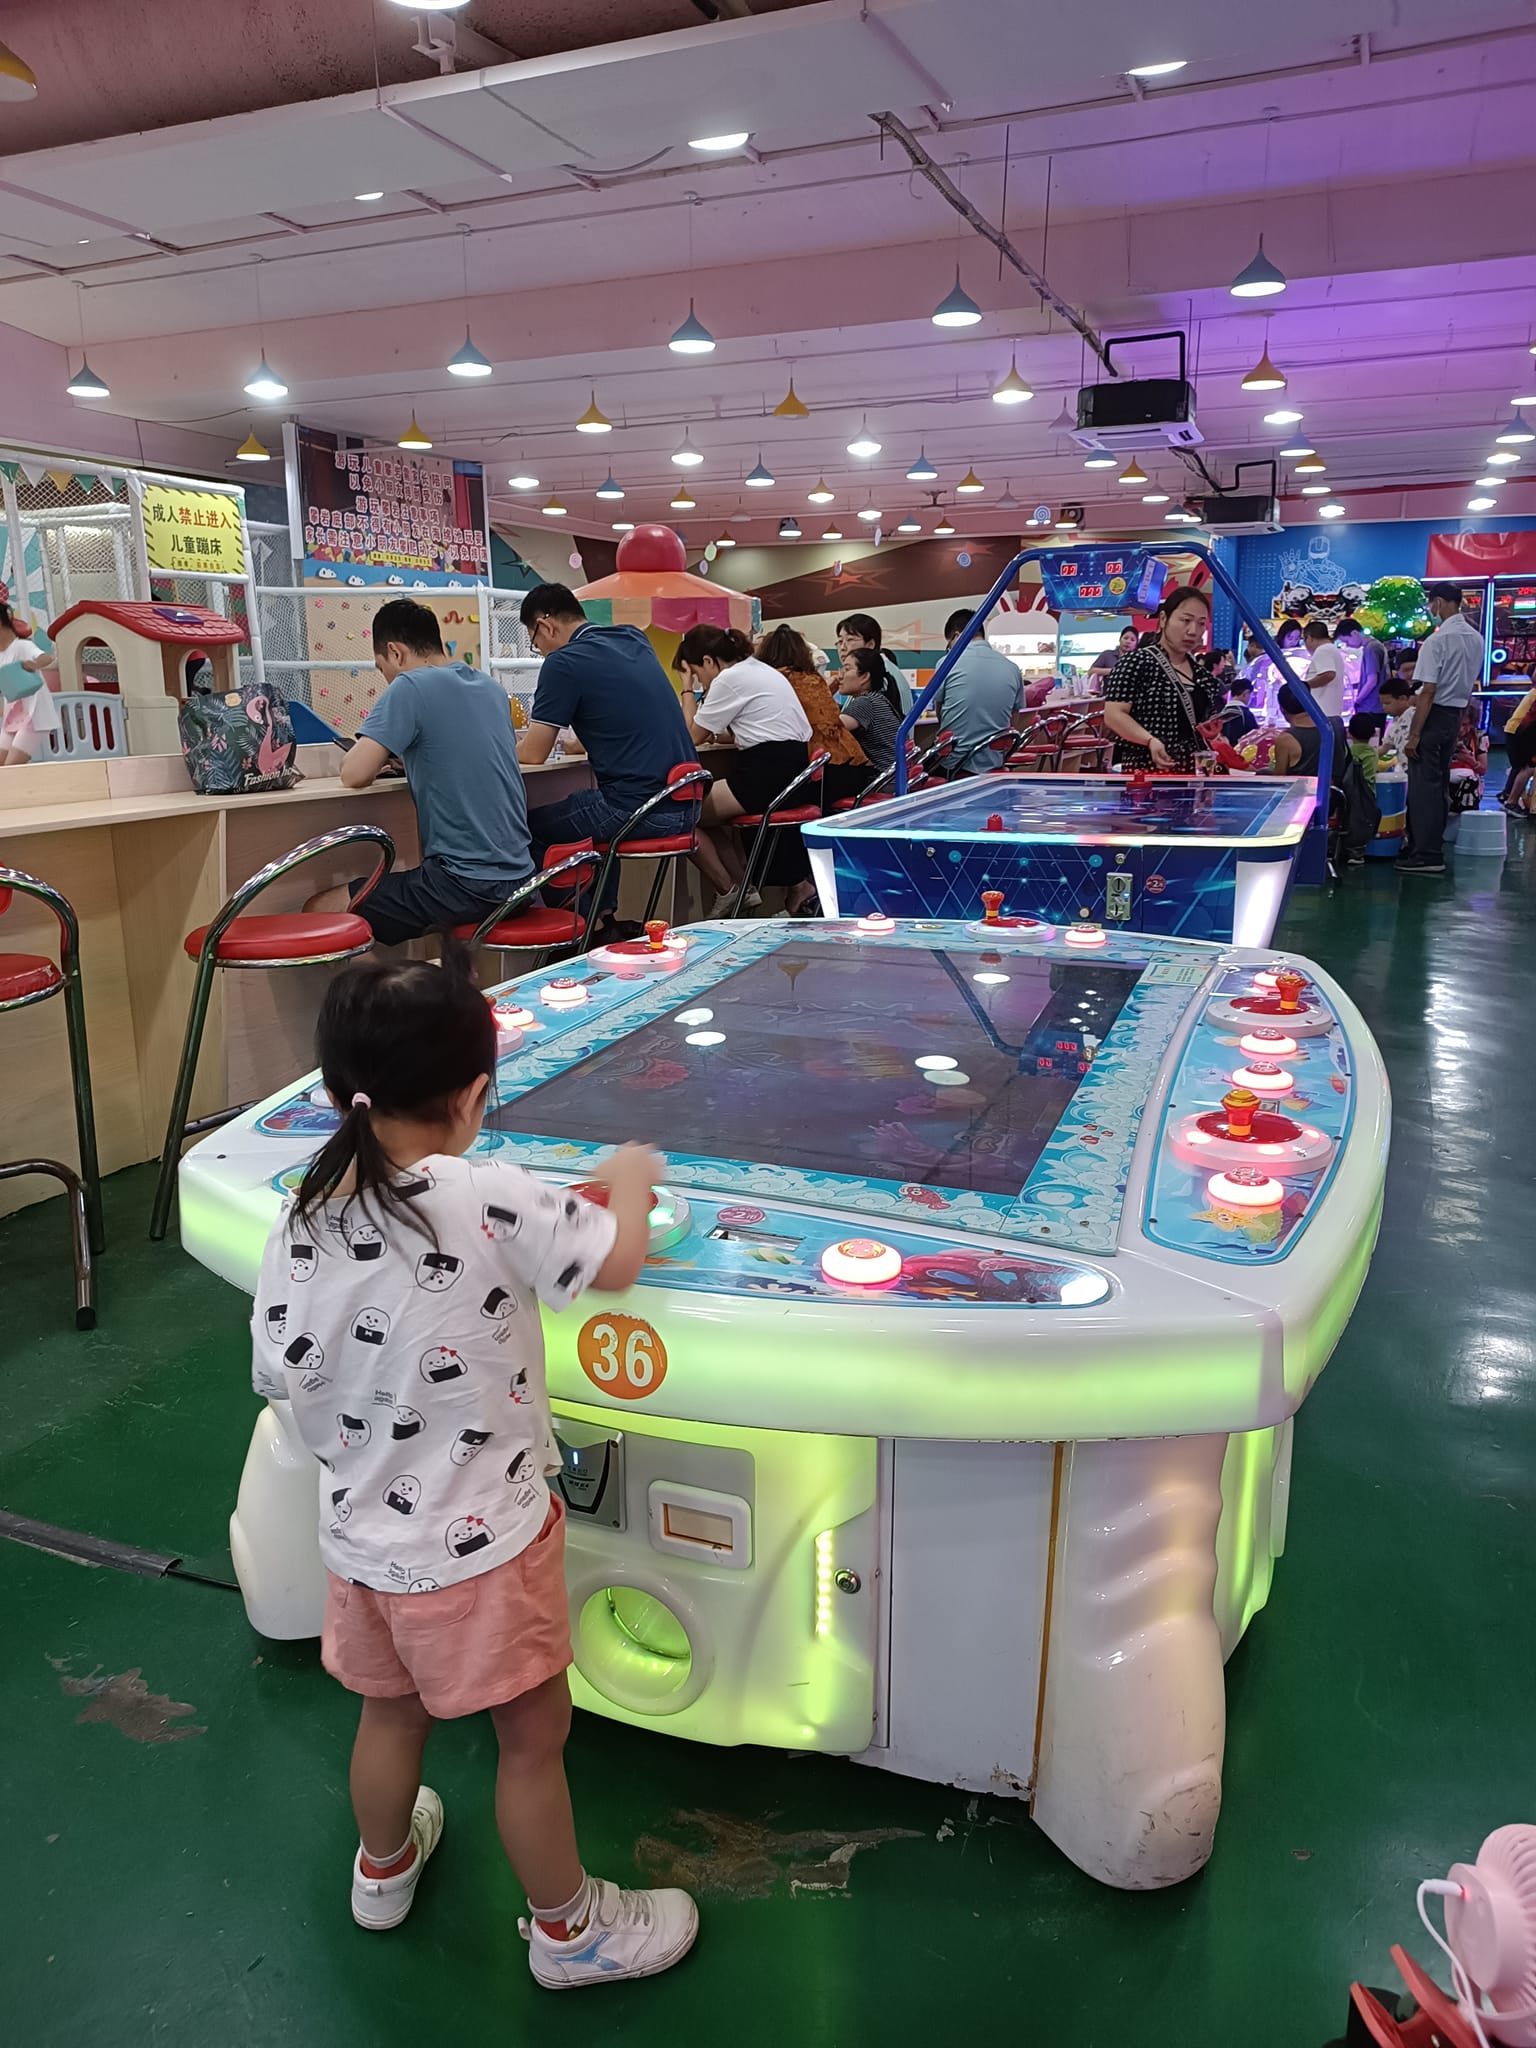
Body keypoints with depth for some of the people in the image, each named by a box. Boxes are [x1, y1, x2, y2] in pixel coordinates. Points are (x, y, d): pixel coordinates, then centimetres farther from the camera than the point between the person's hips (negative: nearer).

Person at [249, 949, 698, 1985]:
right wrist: (630, 1178, 0)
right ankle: (569, 1929, 38)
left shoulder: (301, 1221, -9)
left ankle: (383, 1869, 56)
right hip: (478, 1543, -6)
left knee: (392, 1711, 30)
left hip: (360, 1534, 6)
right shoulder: (486, 1196, -28)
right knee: (534, 1738, 17)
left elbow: (284, 1378, 1)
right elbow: (617, 1262, -19)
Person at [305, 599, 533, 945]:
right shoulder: (492, 688, 12)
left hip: (466, 884, -8)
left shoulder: (412, 687, -10)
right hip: (517, 876, 8)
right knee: (400, 875, 33)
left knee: (320, 911, -1)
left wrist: (380, 751, 6)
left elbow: (355, 775, -15)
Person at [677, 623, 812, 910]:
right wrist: (715, 733, 20)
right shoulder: (759, 669, 20)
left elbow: (692, 736, 0)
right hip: (793, 772, 10)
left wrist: (689, 689, 9)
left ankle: (732, 893, 7)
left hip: (769, 775, -10)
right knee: (709, 809, 23)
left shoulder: (729, 679, -9)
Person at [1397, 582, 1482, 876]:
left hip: (1435, 715, -8)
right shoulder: (1476, 638, 9)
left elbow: (1428, 692, -20)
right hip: (1456, 715, 8)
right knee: (1439, 785, 16)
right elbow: (1472, 683, 17)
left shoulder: (1438, 640, -17)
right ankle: (1432, 845, 25)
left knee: (1423, 786, -5)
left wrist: (1414, 735, -18)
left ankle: (1427, 855, -6)